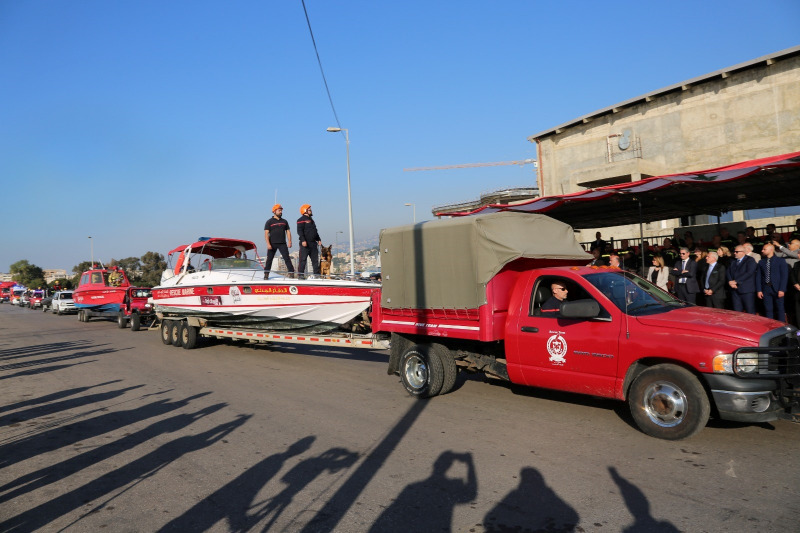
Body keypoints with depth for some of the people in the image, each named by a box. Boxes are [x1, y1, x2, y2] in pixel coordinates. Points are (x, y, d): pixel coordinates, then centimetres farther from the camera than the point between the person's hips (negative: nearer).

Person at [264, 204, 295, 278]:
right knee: (269, 259, 1)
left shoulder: (284, 221, 14)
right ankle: (266, 274, 8)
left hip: (282, 244, 2)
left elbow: (288, 232, 14)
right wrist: (268, 244, -14)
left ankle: (291, 273, -6)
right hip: (272, 244, -2)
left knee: (287, 258, -6)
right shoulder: (269, 222, 2)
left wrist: (289, 242, 0)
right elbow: (266, 233, -3)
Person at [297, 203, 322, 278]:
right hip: (305, 243, -8)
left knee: (315, 259, 7)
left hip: (313, 243, 8)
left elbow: (315, 231, 29)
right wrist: (303, 240, -25)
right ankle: (300, 274, -4)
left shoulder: (311, 220, 23)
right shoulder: (301, 220, -4)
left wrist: (318, 239, 19)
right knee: (303, 260, -6)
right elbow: (299, 231, -15)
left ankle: (317, 274, 11)